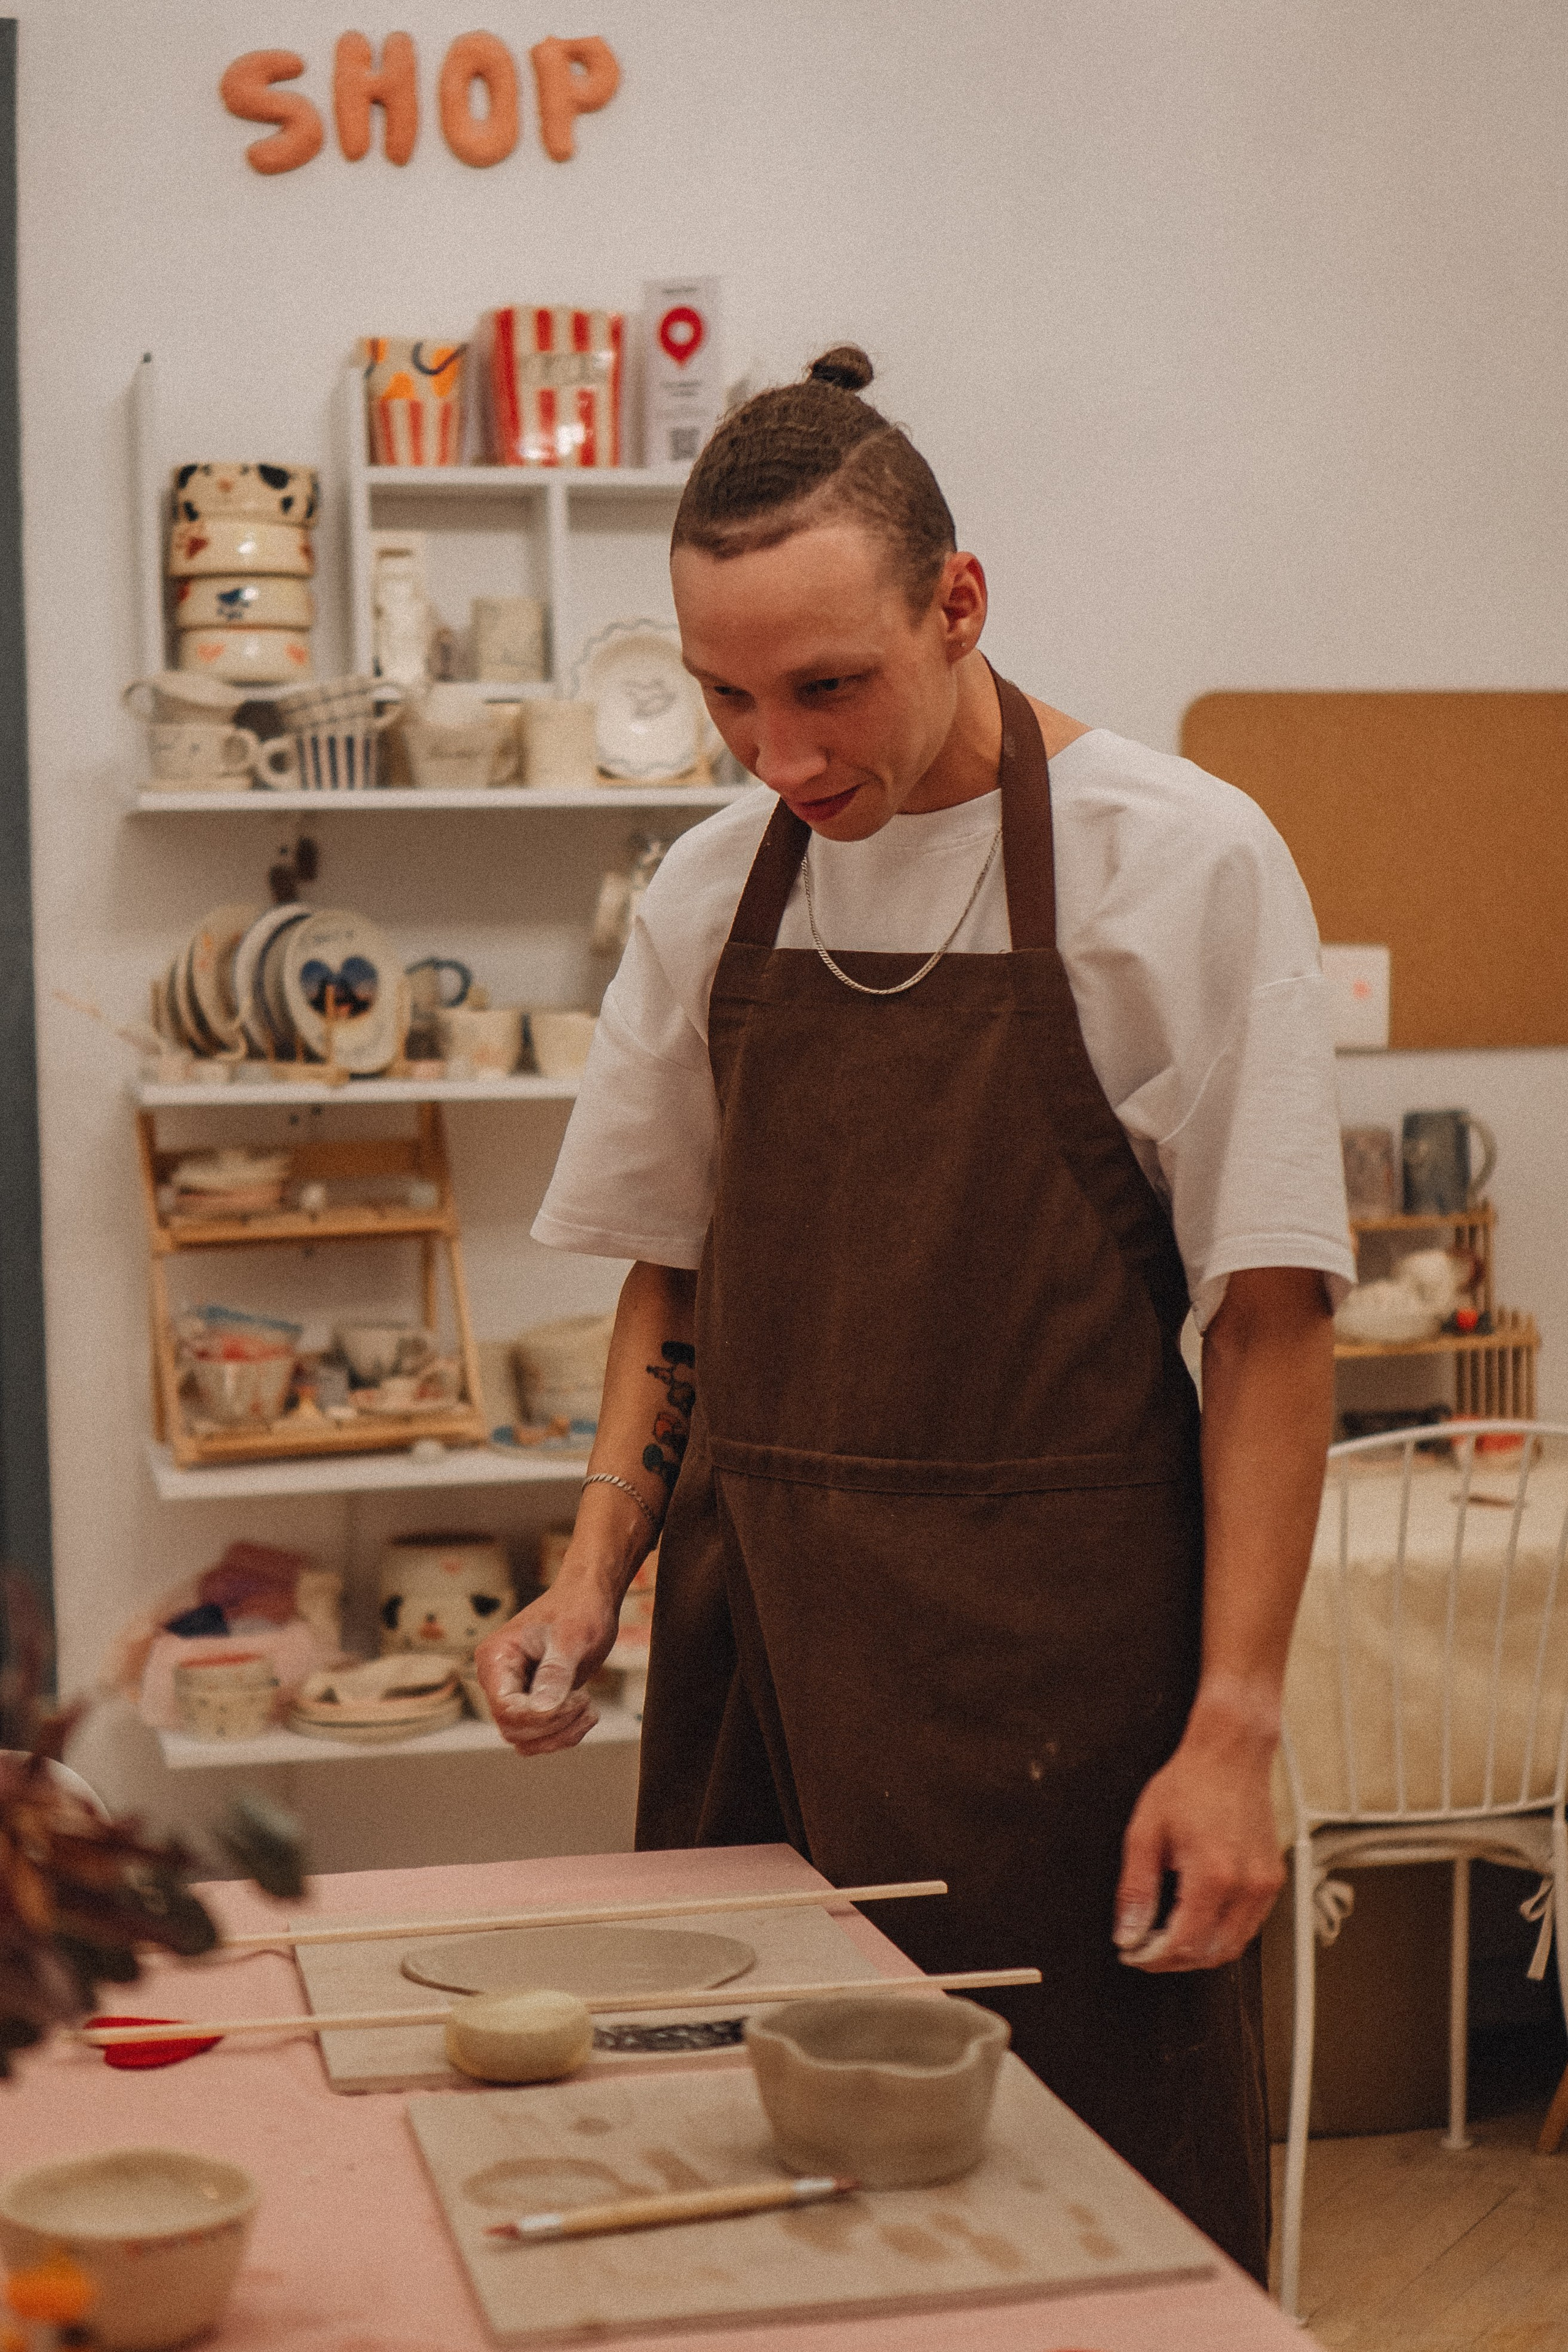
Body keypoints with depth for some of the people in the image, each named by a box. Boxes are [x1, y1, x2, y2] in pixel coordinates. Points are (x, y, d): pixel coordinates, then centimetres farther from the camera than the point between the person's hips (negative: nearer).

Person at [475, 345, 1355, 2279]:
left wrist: (1232, 1730, -12)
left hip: (1050, 1651, -4)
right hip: (746, 1646, 4)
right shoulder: (710, 891, 7)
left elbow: (1267, 1319, -8)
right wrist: (595, 1578, 4)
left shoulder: (1179, 865, -8)